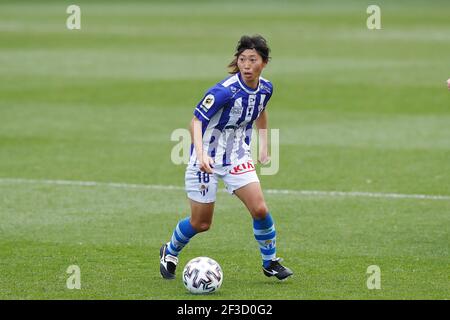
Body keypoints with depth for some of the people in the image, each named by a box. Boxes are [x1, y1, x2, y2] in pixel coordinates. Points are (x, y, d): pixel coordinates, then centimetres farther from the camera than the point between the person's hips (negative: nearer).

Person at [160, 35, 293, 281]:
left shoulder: (265, 89, -4)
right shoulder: (225, 91, -26)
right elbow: (196, 120, -25)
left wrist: (263, 145, 19)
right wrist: (200, 154, -38)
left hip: (237, 157, 5)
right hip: (207, 159, -5)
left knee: (260, 209, -11)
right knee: (200, 223, 3)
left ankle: (270, 262, 10)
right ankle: (169, 253, 32)